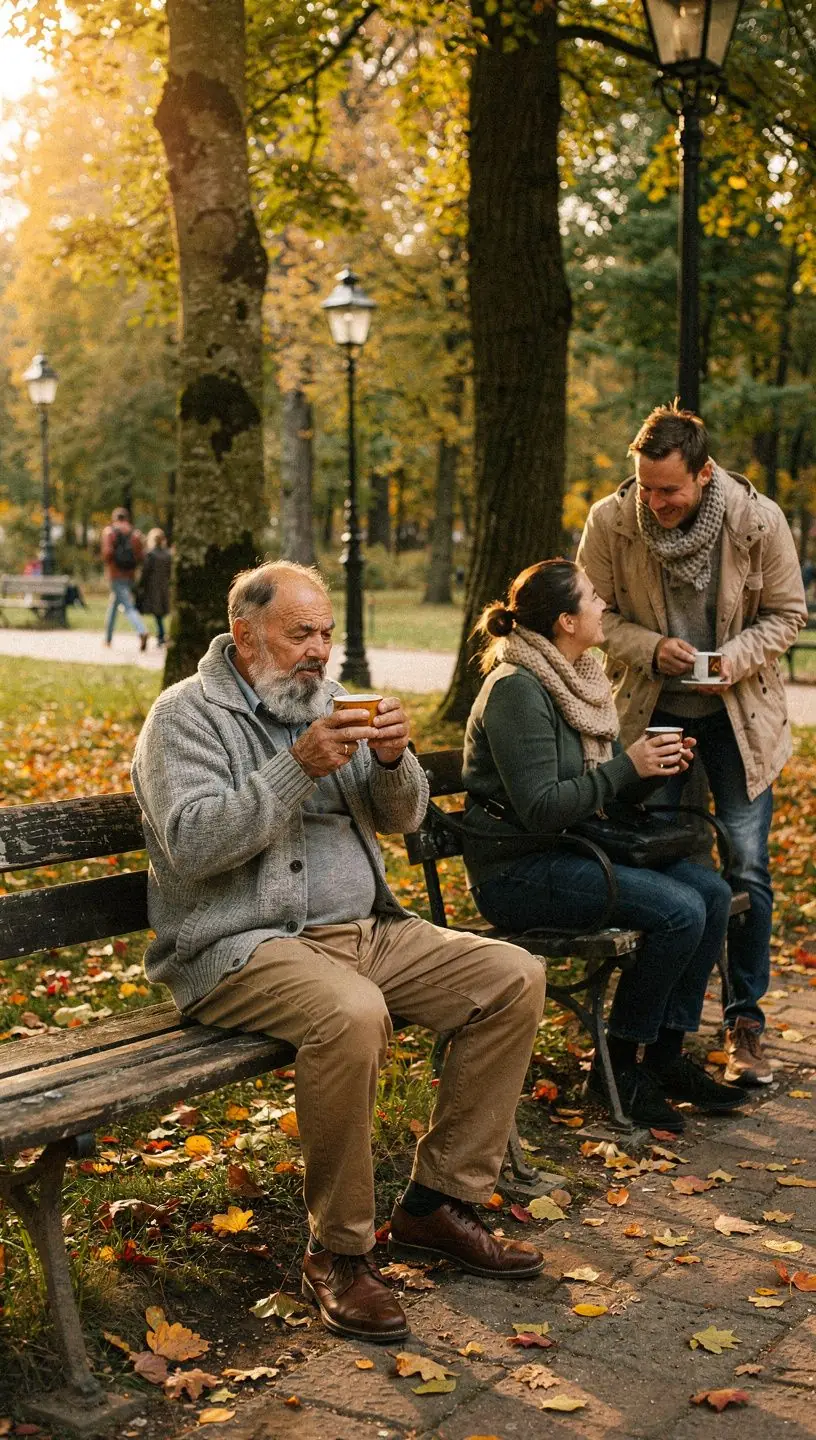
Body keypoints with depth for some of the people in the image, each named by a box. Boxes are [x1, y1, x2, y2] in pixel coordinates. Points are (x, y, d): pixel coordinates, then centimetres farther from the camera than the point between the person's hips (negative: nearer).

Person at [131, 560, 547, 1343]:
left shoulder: (325, 704, 16)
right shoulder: (188, 714, -5)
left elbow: (403, 816, 13)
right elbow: (192, 844, -19)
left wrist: (392, 760, -9)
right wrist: (300, 766, -24)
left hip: (364, 929, 8)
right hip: (241, 946, -7)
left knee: (514, 978, -7)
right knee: (351, 1014, -37)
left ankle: (437, 1203, 1)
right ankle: (337, 1250, -18)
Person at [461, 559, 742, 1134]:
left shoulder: (579, 679, 11)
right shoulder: (517, 690, -18)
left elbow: (607, 792, 16)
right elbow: (541, 809, -24)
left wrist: (657, 765, -3)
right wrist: (627, 766, -21)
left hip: (576, 850, 9)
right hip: (517, 870, -9)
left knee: (712, 892, -4)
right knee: (678, 910, -21)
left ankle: (667, 1054, 6)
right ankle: (617, 1064, -5)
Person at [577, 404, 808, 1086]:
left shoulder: (759, 520, -17)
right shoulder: (610, 522, -16)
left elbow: (786, 614, -3)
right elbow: (597, 613, -3)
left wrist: (735, 658, -21)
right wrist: (652, 647, -21)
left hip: (739, 713, -1)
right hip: (650, 710, 1)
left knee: (747, 871, -2)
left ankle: (745, 1023, 12)